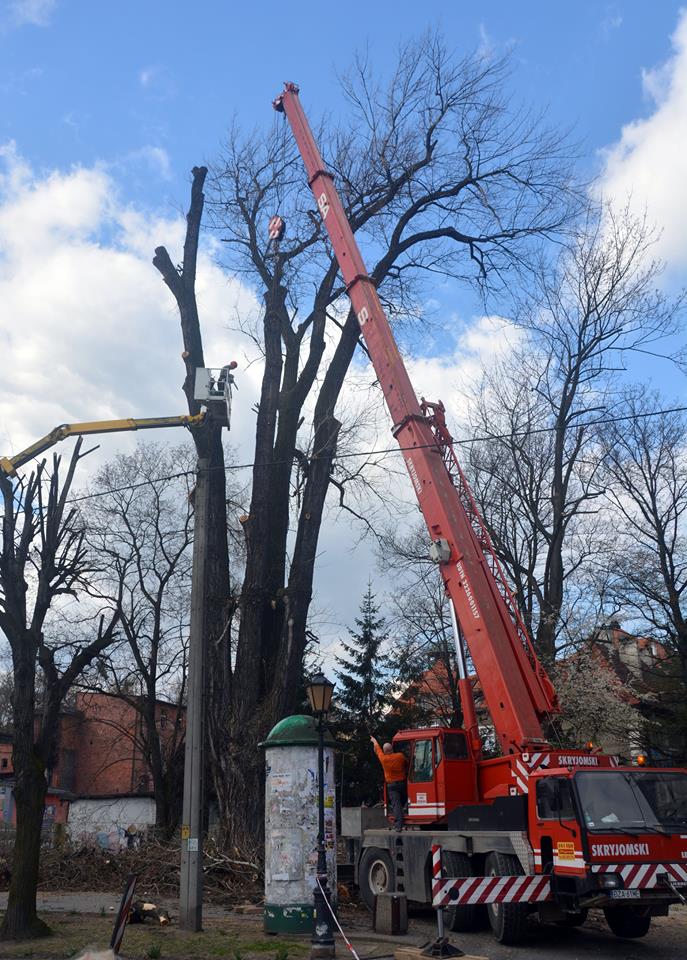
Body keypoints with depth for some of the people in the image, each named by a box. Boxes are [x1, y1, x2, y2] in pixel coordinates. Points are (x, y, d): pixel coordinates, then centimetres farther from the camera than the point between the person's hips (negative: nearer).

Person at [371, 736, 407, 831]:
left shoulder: (383, 758, -6)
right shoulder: (400, 756, -3)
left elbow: (378, 750, 13)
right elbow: (407, 764, 16)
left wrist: (374, 741, 32)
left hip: (391, 785, -2)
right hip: (402, 783, 2)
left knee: (396, 804, -7)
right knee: (403, 802, 22)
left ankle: (399, 825, -14)